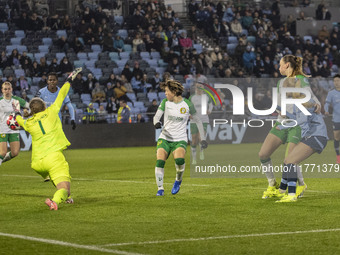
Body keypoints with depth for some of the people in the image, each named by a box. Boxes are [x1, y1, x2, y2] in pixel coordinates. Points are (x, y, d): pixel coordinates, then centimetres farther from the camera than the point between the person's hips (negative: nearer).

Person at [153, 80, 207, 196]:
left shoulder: (187, 105, -4)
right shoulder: (165, 102, 2)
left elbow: (197, 121, 7)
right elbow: (157, 116, -5)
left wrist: (203, 139, 6)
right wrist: (156, 122, -31)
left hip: (180, 140, -2)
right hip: (165, 138, 2)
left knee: (179, 160, -29)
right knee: (159, 162, -18)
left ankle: (178, 180, 1)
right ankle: (160, 189, -3)